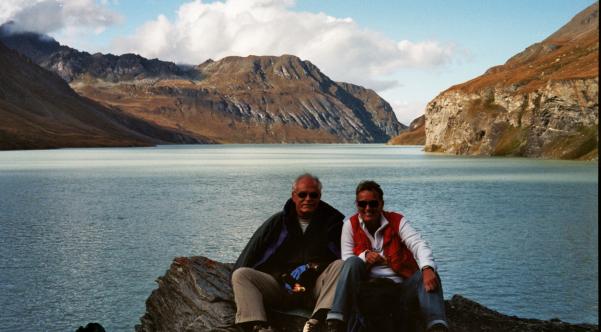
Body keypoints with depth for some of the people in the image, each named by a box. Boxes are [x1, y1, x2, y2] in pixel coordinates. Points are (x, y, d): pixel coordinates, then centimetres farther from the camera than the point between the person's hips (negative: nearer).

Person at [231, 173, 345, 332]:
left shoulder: (331, 221, 12)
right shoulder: (278, 222, 16)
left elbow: (338, 256, 2)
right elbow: (250, 256, 12)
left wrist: (310, 267, -8)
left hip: (315, 287, -1)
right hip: (279, 286, 2)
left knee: (340, 266, -28)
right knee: (240, 274, -19)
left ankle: (318, 319, -47)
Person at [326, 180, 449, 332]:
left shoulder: (397, 221, 2)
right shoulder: (351, 225, 5)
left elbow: (418, 245, -14)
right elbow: (346, 258, 0)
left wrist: (428, 268, -35)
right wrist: (365, 256, -22)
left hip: (401, 287, 0)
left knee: (429, 275, -26)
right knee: (353, 262, -27)